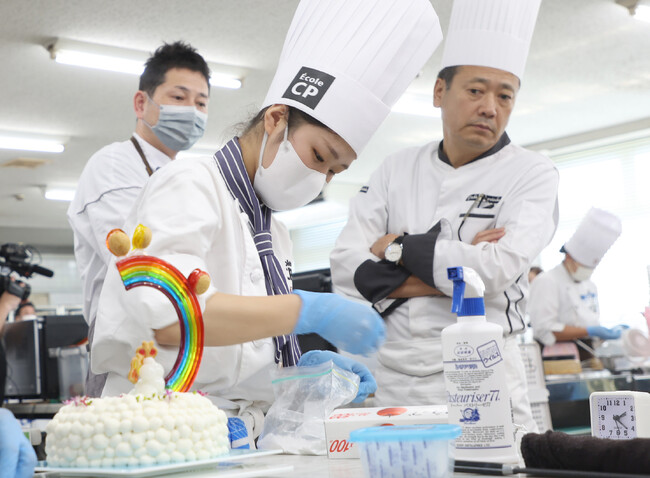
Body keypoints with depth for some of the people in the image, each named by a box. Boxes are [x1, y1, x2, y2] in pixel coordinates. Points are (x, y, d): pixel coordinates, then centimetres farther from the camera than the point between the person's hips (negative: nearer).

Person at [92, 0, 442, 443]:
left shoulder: (275, 234, 19)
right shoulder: (188, 186, -5)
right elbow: (170, 316, -24)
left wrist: (303, 367, 5)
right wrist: (308, 311, -23)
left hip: (241, 440, 8)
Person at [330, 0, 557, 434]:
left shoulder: (533, 175, -1)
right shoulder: (397, 170, 9)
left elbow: (498, 269, -16)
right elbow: (347, 268, 0)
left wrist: (398, 249, -5)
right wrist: (441, 272, -12)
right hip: (389, 380, 3)